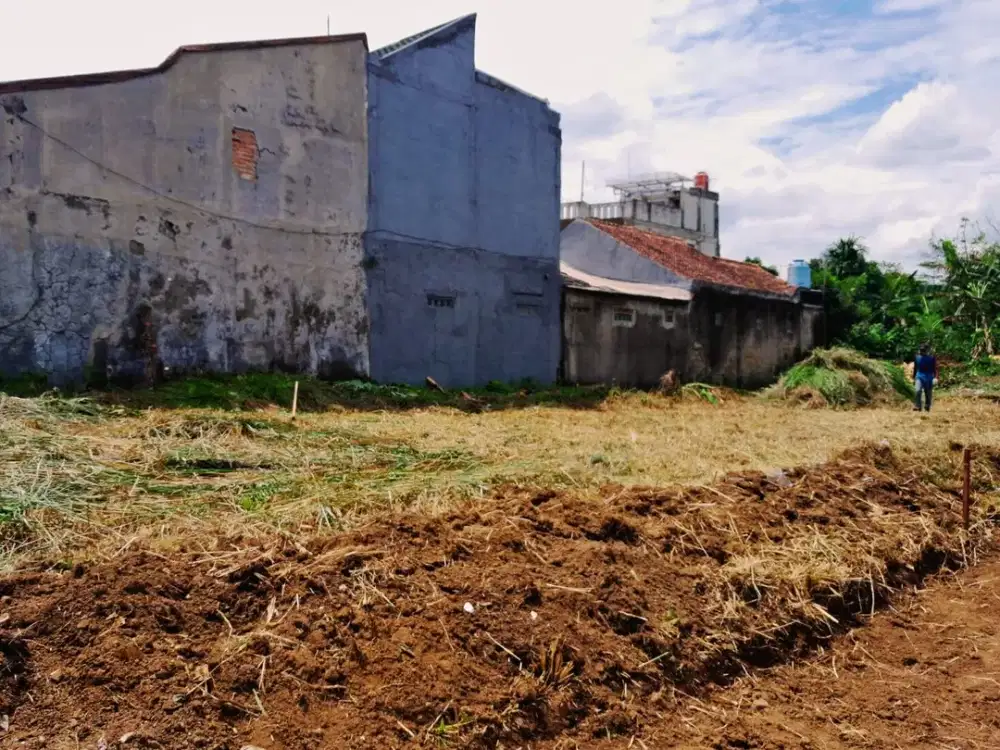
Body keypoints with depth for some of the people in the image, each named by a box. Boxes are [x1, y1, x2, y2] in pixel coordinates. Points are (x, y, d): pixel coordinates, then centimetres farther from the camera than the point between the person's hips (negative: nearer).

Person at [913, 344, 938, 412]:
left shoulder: (932, 358, -3)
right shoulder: (917, 357, 4)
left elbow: (935, 368, -6)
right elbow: (915, 368, 15)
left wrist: (935, 378, -19)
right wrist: (914, 378, 18)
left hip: (929, 377, -1)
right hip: (919, 376, 1)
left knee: (928, 394, 5)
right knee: (918, 391, -21)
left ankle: (927, 408, 17)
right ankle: (917, 406, -21)